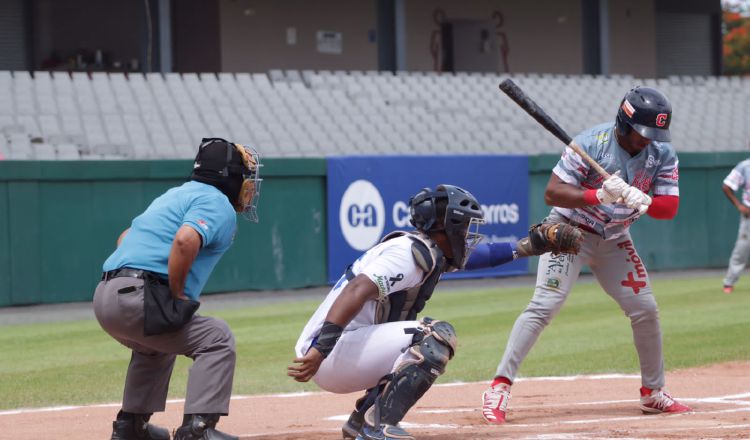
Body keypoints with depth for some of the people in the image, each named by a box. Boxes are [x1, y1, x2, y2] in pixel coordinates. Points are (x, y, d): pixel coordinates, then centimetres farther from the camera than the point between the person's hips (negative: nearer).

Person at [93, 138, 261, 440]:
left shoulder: (176, 195, 27)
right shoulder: (218, 205, -2)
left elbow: (126, 237, 30)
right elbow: (184, 241, -23)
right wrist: (178, 295, -12)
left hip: (104, 296, 9)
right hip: (136, 298, -9)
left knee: (155, 345, 34)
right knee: (216, 338, -6)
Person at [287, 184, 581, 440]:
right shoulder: (408, 253, -15)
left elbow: (469, 257, 31)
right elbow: (356, 291, -27)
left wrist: (528, 246, 24)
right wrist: (320, 352, -37)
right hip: (327, 359, -10)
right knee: (438, 336, -18)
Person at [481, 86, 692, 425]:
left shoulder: (662, 153, -8)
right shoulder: (591, 143, -22)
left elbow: (670, 207, -11)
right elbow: (552, 193, -24)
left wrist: (641, 201, -32)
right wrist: (599, 196, -38)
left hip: (615, 241, 5)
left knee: (645, 309, 2)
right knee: (545, 305, -19)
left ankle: (653, 392, 19)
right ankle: (499, 388, -18)